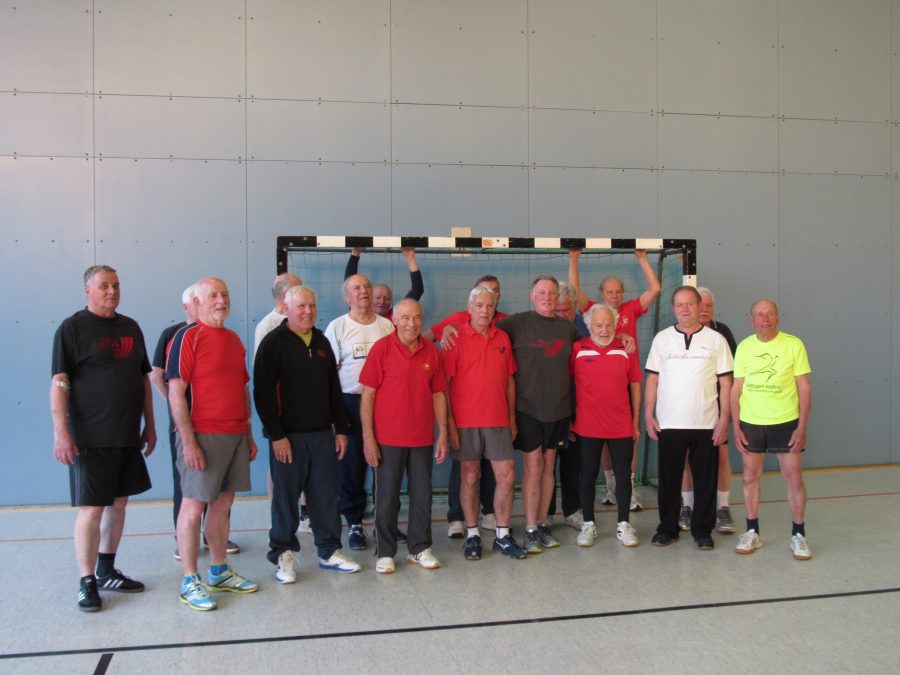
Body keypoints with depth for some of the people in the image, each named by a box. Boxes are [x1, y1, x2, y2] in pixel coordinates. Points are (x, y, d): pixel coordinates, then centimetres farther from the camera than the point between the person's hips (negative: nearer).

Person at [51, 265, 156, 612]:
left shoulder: (130, 327, 11)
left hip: (127, 436, 6)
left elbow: (144, 379, 16)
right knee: (91, 509, -2)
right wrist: (61, 432, -19)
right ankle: (87, 583, 10)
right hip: (90, 438, -6)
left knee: (118, 505, 13)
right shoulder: (72, 328, -6)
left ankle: (107, 572, 27)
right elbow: (59, 383, -12)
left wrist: (149, 425, 14)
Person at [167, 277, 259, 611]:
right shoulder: (187, 337, -8)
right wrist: (188, 441, -17)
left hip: (236, 435, 7)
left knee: (223, 503, 14)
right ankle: (189, 582, 9)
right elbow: (176, 392, -13)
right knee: (194, 505, 0)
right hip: (203, 435, -7)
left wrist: (249, 434, 17)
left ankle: (220, 572, 26)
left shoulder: (234, 339, 14)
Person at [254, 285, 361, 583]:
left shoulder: (322, 342, 14)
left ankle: (329, 551, 21)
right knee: (286, 497, 3)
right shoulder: (273, 342, -4)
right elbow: (263, 392, -10)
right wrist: (276, 435, -15)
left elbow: (334, 388, 17)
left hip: (323, 435, 5)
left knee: (326, 495, 9)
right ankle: (283, 556, 16)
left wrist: (341, 428, 11)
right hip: (288, 437, -5)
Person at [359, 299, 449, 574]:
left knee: (422, 495, 11)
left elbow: (438, 394, 8)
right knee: (387, 497, 6)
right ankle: (385, 553, 19)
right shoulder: (382, 348, -7)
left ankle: (420, 548, 26)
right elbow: (367, 395, -7)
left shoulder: (431, 351, 4)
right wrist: (368, 438, -11)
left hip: (422, 438, 3)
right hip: (388, 438, -3)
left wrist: (443, 434, 5)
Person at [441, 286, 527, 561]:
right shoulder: (455, 338, -5)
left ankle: (502, 536, 17)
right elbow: (444, 384, -6)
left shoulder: (503, 338, 8)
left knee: (507, 476, 3)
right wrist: (449, 423, -10)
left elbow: (509, 381, 13)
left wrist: (512, 419, 11)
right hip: (466, 421, -3)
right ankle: (472, 535, 19)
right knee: (470, 476, 6)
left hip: (498, 421, 4)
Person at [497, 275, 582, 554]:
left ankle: (543, 524, 22)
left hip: (559, 408, 4)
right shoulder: (518, 322, -4)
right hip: (528, 407, -4)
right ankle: (531, 530, 7)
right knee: (533, 467, -3)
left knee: (549, 466, 11)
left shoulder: (567, 327, 10)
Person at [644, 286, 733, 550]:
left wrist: (724, 419, -4)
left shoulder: (715, 339, 2)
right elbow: (652, 379, 6)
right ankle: (667, 527, 22)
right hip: (668, 423, 1)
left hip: (706, 424, -1)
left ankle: (702, 530, 21)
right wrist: (648, 414, 0)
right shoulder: (662, 338, 5)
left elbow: (725, 382, 2)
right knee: (669, 478, 9)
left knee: (705, 479, 7)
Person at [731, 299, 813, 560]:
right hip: (750, 423, 2)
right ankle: (752, 532, 22)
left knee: (794, 479, 3)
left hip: (786, 423, -2)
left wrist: (802, 427, -8)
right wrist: (736, 427, 0)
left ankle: (798, 535, 19)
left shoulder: (793, 345, -6)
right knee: (750, 477, 9)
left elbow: (804, 389, -3)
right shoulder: (744, 347, 1)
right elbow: (736, 389, 4)